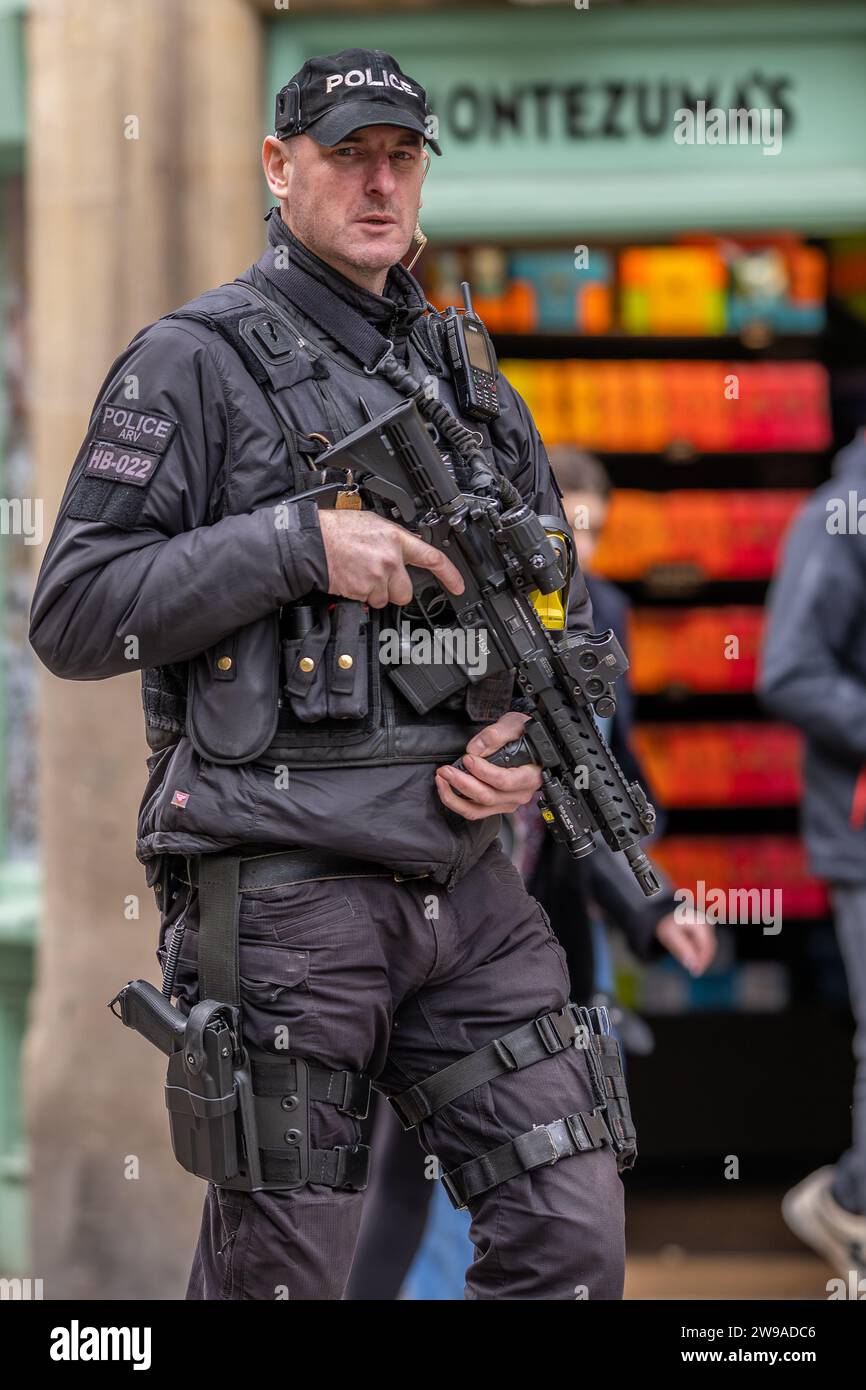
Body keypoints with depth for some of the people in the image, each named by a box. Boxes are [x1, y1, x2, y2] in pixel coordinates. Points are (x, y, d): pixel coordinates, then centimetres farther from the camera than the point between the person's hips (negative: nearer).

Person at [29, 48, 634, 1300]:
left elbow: (567, 617, 24)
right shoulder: (196, 362, -2)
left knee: (572, 1239, 1)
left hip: (463, 881, 6)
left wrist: (537, 739, 2)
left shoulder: (467, 381, 17)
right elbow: (72, 617, -9)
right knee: (280, 1275, -1)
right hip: (283, 880, -6)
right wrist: (297, 542, -16)